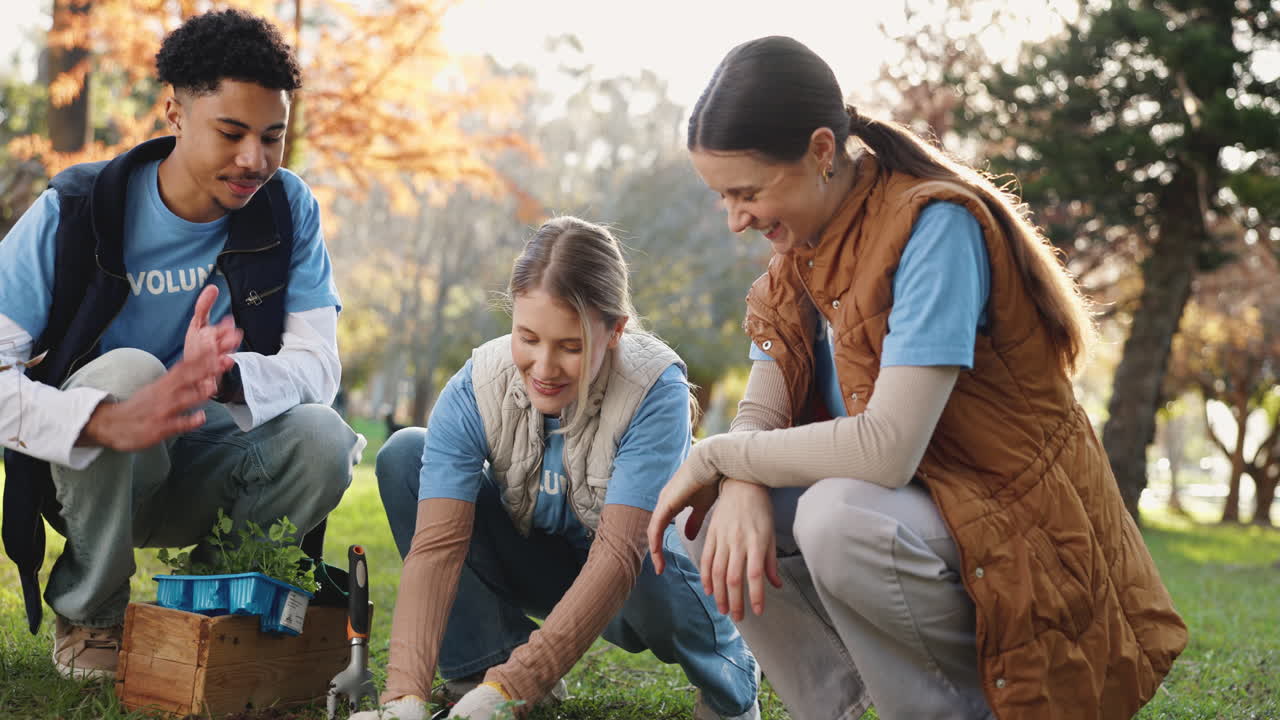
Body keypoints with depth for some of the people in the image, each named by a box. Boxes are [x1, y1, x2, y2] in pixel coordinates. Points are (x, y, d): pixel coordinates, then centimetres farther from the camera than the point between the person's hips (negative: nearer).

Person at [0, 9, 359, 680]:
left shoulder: (288, 209, -8)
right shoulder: (75, 211, -17)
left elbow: (318, 363, -16)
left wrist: (223, 374, -41)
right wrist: (109, 422, -47)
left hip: (201, 468, 2)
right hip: (84, 469, -2)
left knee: (324, 439, -27)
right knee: (126, 370, -34)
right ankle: (87, 613, -11)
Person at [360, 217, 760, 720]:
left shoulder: (657, 391, -30)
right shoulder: (474, 391, -22)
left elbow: (620, 552, -38)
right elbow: (437, 544, -29)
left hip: (638, 583, -3)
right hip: (535, 562, 3)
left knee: (652, 572, -40)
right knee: (405, 455, -18)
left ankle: (725, 673, -3)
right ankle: (481, 666, -11)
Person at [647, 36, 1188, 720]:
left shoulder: (934, 225, -21)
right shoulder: (803, 244, 4)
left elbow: (887, 447, -30)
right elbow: (761, 411, -1)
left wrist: (714, 456, -19)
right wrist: (738, 486, -24)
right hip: (915, 505, 8)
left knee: (837, 515, -33)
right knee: (718, 516, -8)